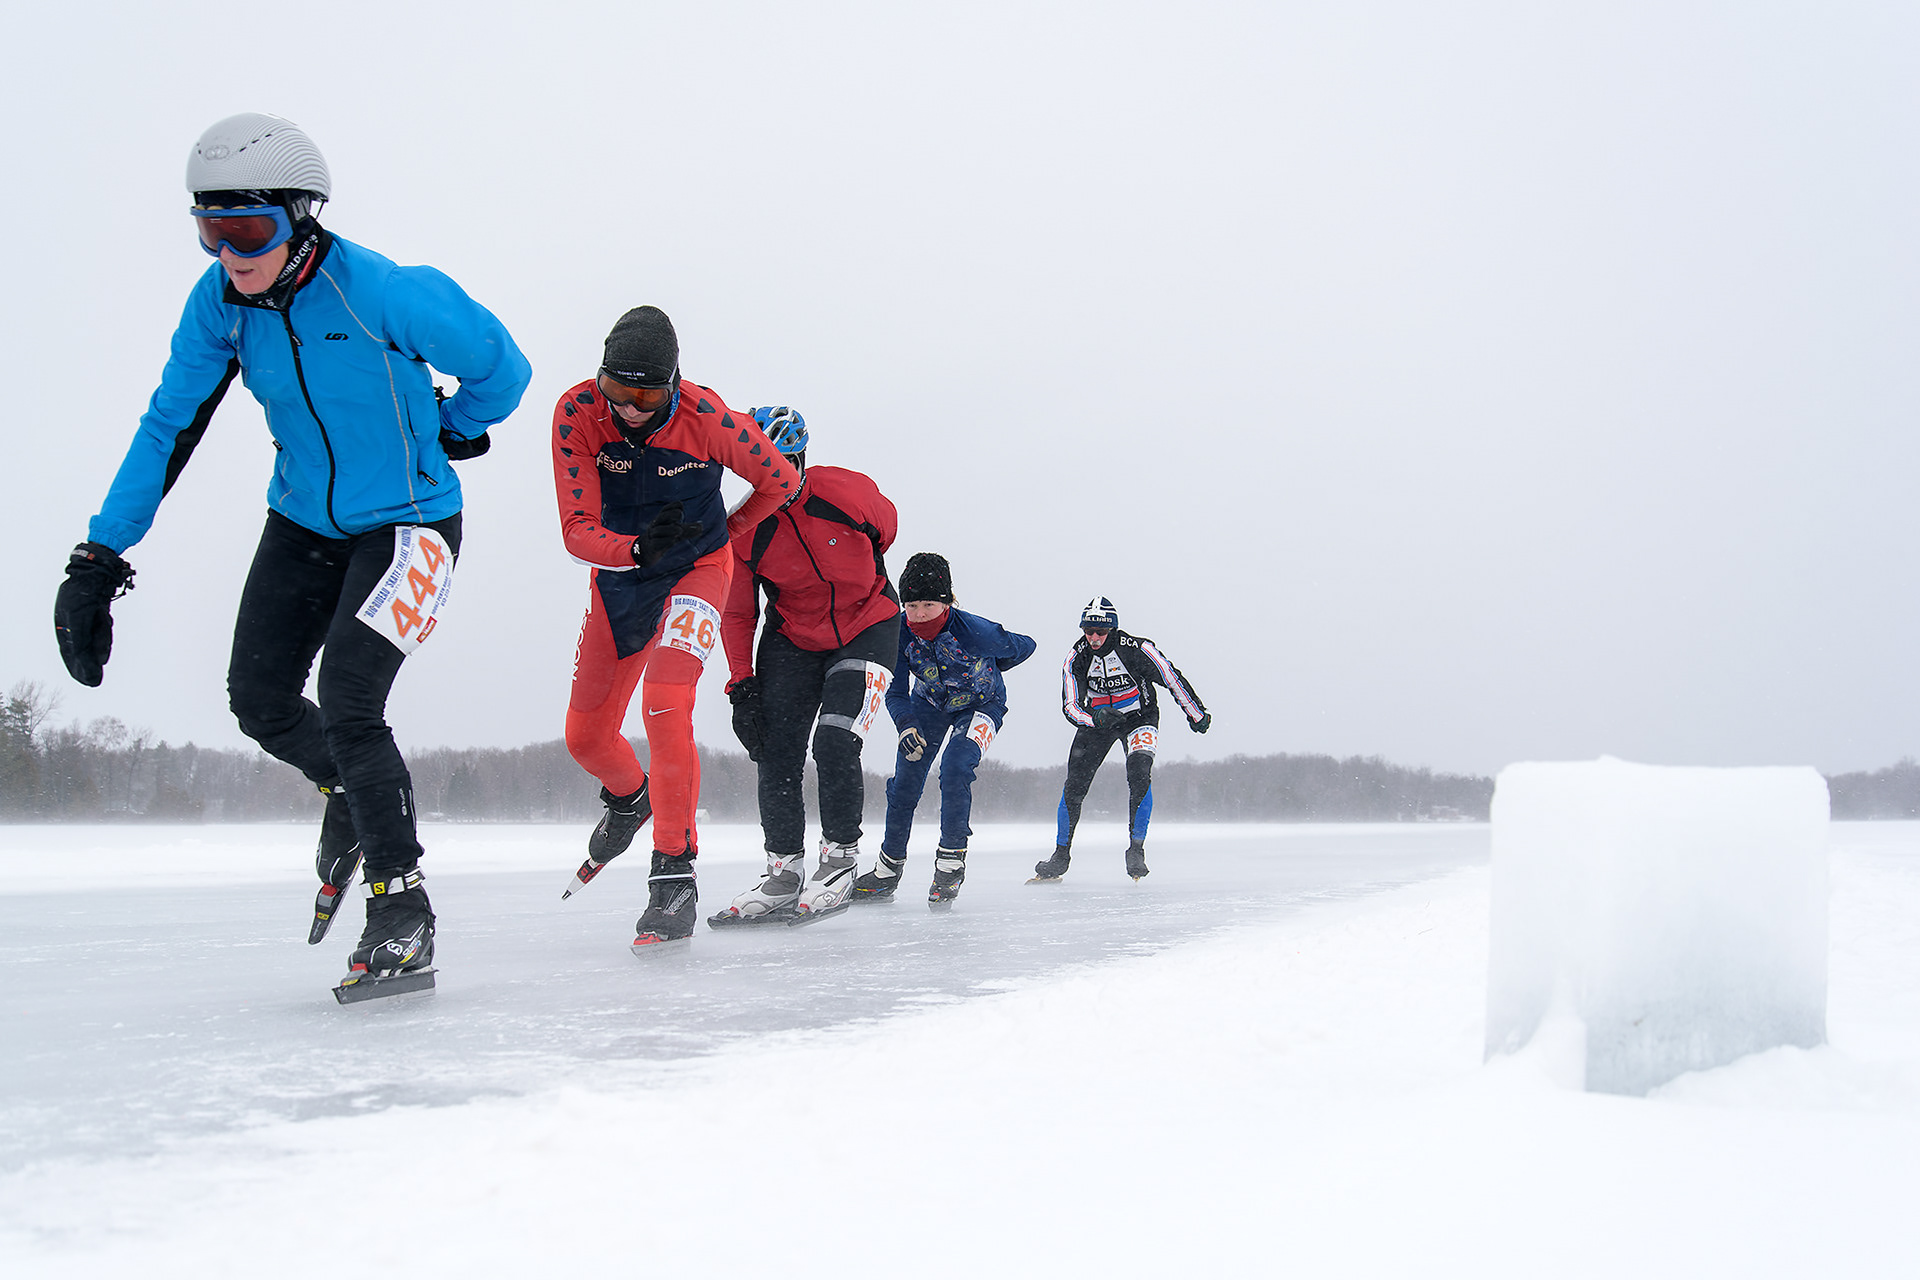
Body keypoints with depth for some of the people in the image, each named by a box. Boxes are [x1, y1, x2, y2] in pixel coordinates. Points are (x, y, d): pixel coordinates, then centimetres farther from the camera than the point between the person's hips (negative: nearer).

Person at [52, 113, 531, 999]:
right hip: (304, 521, 6)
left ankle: (403, 917, -7)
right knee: (259, 699, 5)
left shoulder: (380, 293, -26)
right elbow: (169, 427, -2)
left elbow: (500, 369, -12)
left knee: (346, 705, -18)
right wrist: (101, 555, -6)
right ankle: (353, 795, 38)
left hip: (405, 521, -6)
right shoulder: (221, 302, -9)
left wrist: (448, 435, 5)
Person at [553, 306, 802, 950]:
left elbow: (781, 482, -7)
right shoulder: (577, 413, -21)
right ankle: (629, 800, 48)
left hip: (696, 572, -4)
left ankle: (675, 875, -18)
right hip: (618, 576, 4)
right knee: (586, 735, 11)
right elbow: (577, 532, -22)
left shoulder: (707, 419, -26)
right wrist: (638, 547, -41)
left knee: (665, 706, -27)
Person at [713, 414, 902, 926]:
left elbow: (885, 529, 4)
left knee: (834, 744, -19)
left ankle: (840, 861, -1)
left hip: (867, 628, -3)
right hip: (792, 638, 3)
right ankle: (783, 872, 9)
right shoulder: (743, 532, -15)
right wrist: (742, 685, -11)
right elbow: (737, 615, -3)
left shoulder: (849, 492, -21)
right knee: (775, 752, -6)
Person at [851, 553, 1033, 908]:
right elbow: (896, 690, -16)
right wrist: (905, 724, -36)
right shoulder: (901, 633, -24)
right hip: (929, 704, 4)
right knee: (904, 781, -2)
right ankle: (887, 871, 12)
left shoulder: (975, 631, -34)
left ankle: (951, 862, -11)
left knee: (955, 768, -26)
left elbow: (1024, 647, -16)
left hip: (980, 704, -4)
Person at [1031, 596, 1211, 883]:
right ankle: (1061, 856, 7)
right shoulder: (1077, 658, -16)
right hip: (1095, 719, 3)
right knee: (1075, 783, -7)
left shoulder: (1137, 649, -25)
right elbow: (1070, 706, -16)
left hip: (1139, 717, -2)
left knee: (1139, 774, -25)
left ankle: (1136, 849, -12)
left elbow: (1173, 680, -12)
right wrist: (1095, 718, -38)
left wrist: (1197, 716, -2)